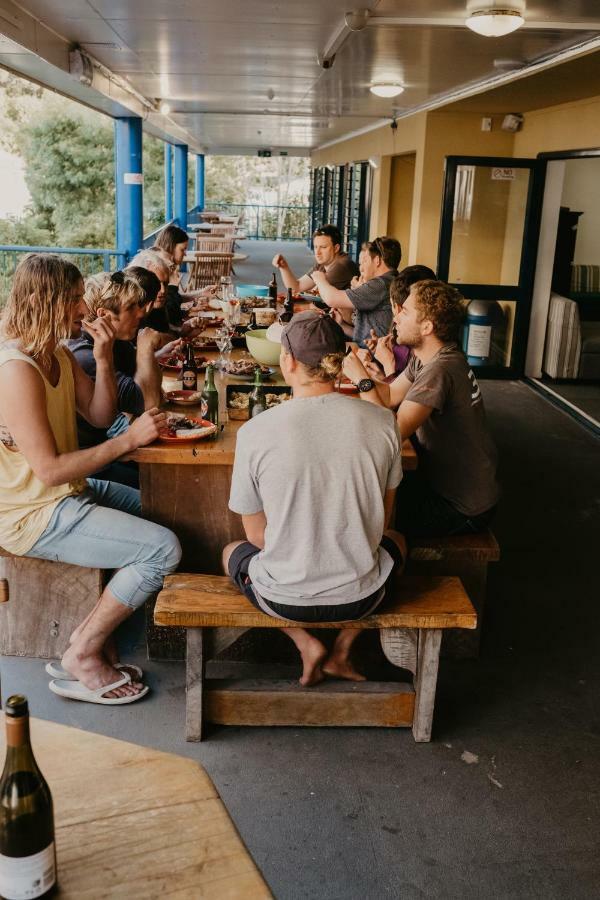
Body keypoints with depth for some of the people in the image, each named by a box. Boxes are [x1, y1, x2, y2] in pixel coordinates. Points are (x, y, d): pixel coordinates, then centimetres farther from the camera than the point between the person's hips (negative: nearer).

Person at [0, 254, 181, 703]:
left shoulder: (61, 356, 6)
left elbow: (100, 416, 9)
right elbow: (49, 470, -27)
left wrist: (103, 360, -6)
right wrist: (130, 439, -24)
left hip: (70, 492, 11)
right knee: (164, 549, -18)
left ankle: (100, 631, 17)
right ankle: (83, 656, 0)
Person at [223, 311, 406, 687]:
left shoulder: (255, 432, -16)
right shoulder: (382, 421, -10)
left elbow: (256, 533, -4)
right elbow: (383, 520, 4)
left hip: (284, 598, -1)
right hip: (361, 597, 2)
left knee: (232, 551, 33)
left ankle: (308, 646, 16)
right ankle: (342, 651, 22)